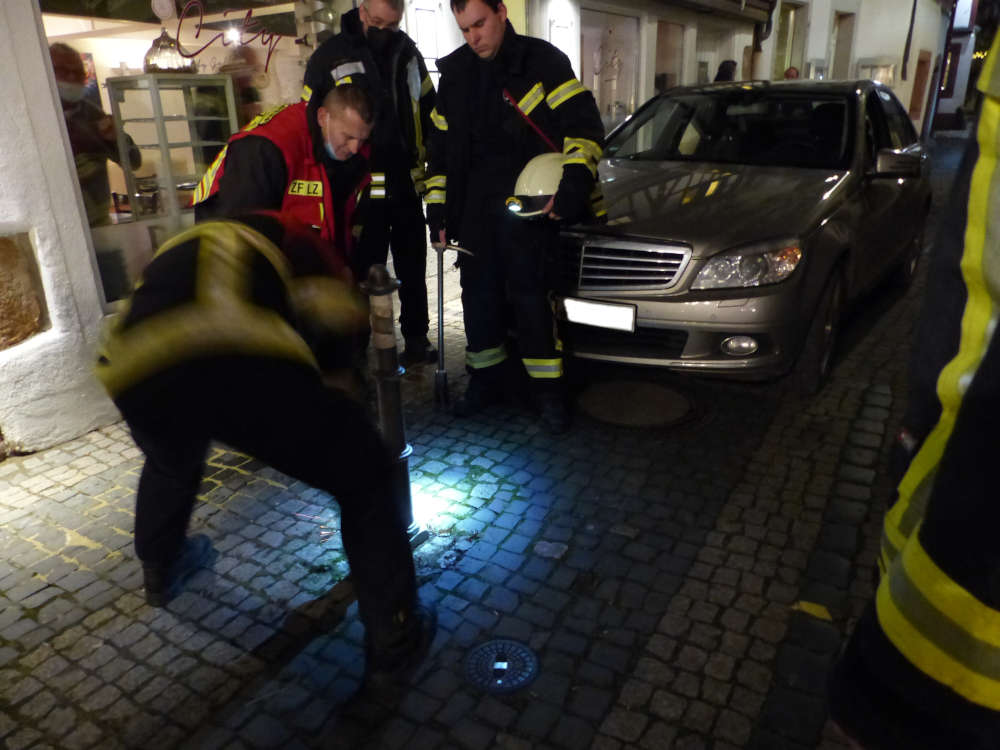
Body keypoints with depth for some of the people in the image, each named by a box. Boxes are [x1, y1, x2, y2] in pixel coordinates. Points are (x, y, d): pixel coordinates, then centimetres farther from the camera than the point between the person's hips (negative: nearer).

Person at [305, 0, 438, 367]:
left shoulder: (408, 53, 10)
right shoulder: (330, 56, -4)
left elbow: (429, 110, 18)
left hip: (407, 183, 5)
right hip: (361, 187, -5)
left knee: (413, 269, 12)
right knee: (363, 274, -2)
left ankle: (416, 339, 25)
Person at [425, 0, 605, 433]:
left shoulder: (543, 61, -3)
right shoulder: (454, 72, 13)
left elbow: (584, 125, -10)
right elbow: (440, 146, 17)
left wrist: (574, 182, -26)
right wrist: (438, 207, 12)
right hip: (474, 205, 5)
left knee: (528, 293, -9)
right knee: (478, 294, 8)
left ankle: (549, 389, 4)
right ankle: (487, 380, 23)